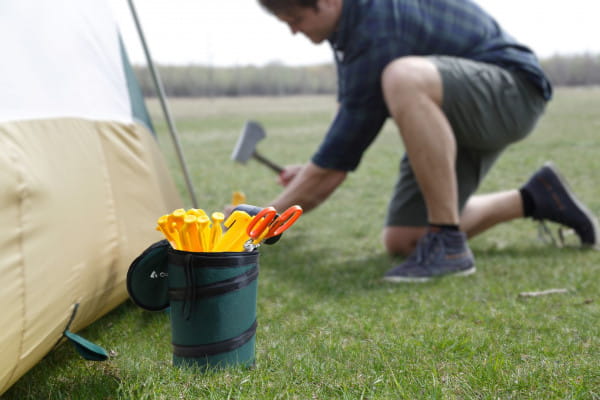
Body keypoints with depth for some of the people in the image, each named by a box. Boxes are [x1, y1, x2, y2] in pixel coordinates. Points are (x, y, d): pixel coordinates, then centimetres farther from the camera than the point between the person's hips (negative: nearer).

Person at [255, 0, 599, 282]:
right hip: (450, 112, 10)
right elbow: (357, 113, 16)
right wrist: (311, 174, 13)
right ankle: (533, 199, 18)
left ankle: (449, 244, -27)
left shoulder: (377, 33, -30)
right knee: (402, 240, 2)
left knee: (402, 77, -39)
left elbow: (337, 163, -25)